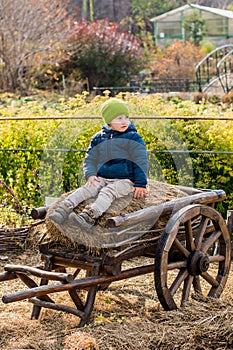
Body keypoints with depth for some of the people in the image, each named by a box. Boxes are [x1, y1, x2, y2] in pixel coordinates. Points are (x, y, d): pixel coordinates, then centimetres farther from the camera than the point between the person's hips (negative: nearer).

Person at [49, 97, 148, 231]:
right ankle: (64, 209, -35)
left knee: (108, 192, -32)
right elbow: (90, 159, 16)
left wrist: (140, 184, -9)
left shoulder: (134, 138, -2)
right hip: (102, 178, 5)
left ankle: (89, 216, -55)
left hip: (125, 181, -5)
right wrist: (90, 174, -3)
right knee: (85, 189, -21)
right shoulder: (98, 138, 10)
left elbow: (141, 162, -2)